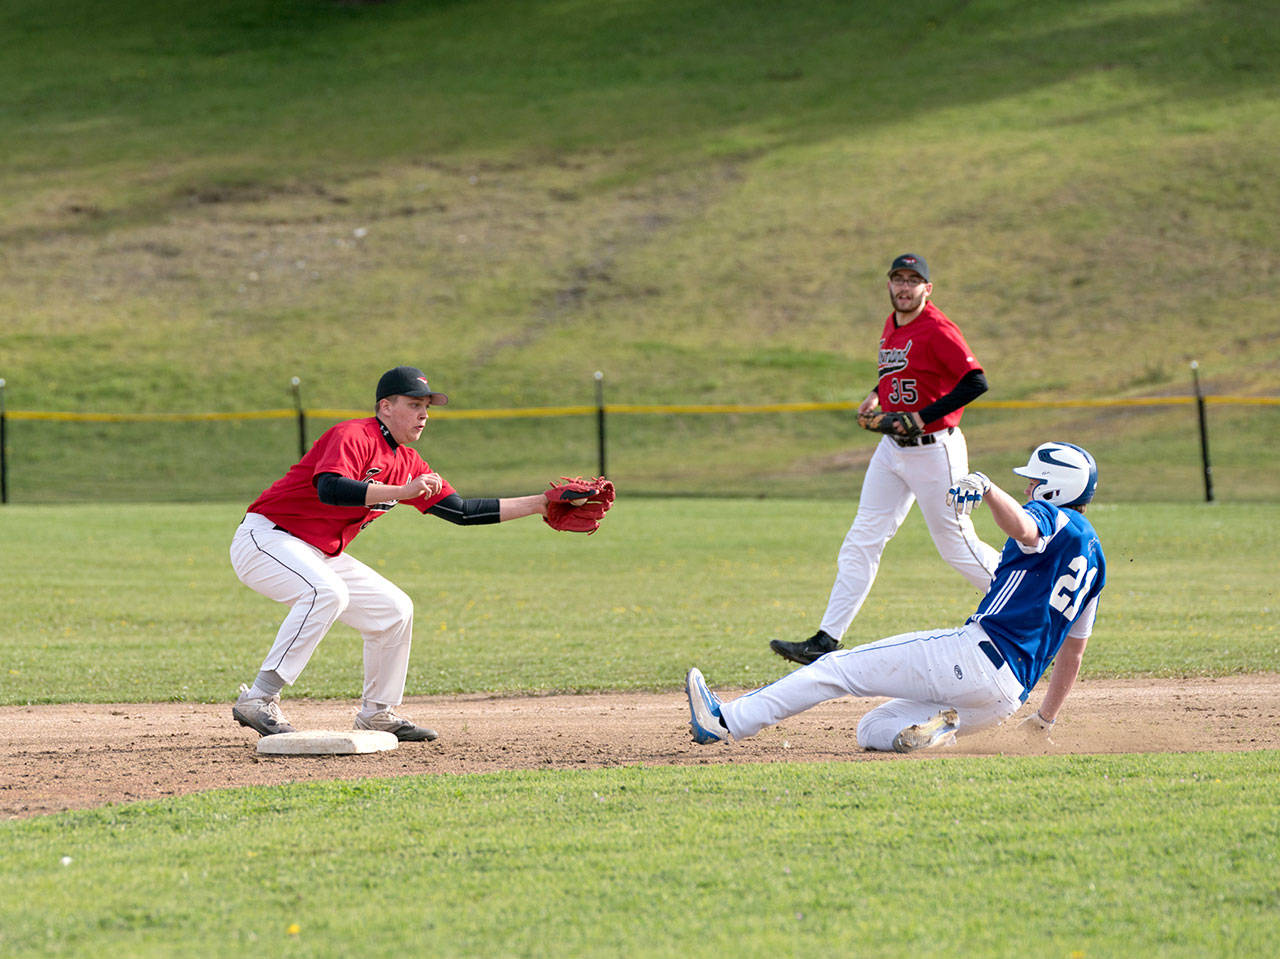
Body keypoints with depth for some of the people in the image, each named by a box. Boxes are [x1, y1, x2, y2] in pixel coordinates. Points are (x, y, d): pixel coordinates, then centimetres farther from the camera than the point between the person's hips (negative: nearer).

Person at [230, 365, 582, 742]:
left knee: (394, 610, 9)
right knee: (327, 592, -34)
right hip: (265, 538, -10)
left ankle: (376, 714, 23)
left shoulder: (407, 463, 8)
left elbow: (461, 511, 10)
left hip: (322, 556, 10)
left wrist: (539, 504, 5)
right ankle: (259, 699, -33)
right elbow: (329, 488, -37)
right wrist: (402, 491, -41)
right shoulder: (353, 436, -19)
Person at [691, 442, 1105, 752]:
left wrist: (984, 485, -46)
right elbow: (1072, 652, 30)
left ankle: (728, 721, -12)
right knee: (873, 731, 14)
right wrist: (1045, 722, 34)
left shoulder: (1054, 519, -1)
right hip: (1005, 701, 9)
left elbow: (1022, 528, -30)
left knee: (838, 667, -4)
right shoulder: (1095, 556, 27)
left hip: (981, 653, -9)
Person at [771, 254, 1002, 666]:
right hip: (892, 447, 8)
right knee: (861, 542, 3)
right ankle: (826, 640, 1)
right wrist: (876, 396, 10)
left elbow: (976, 382, -24)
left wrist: (923, 417, -25)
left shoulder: (938, 330, -17)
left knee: (955, 543, -1)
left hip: (934, 449, -8)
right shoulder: (892, 326, 10)